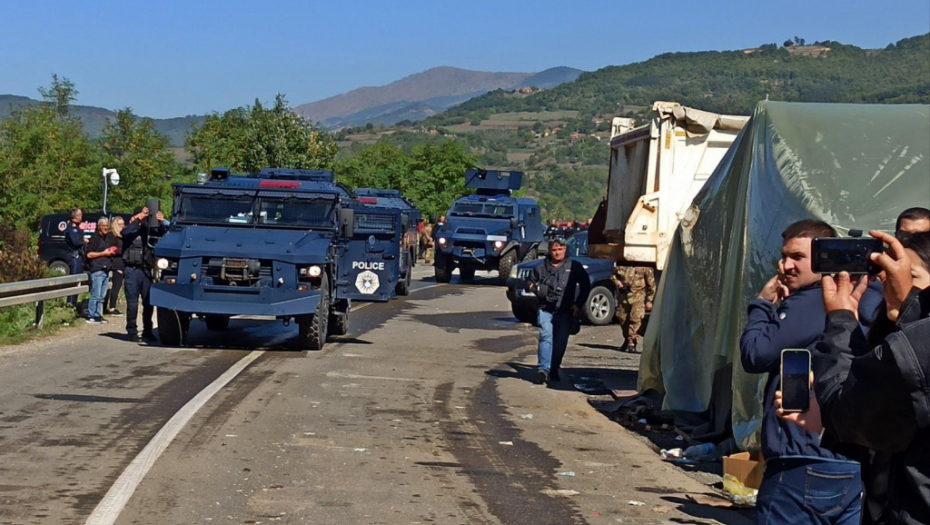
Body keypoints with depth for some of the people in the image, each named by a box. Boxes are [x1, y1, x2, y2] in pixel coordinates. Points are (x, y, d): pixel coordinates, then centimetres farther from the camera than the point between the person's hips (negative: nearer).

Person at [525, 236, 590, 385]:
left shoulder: (574, 267, 5)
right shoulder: (540, 268, 10)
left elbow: (585, 286, 10)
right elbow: (530, 282, 24)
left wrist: (578, 305, 1)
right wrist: (532, 287, -1)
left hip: (565, 312, 0)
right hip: (545, 310, 0)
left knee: (560, 342, 3)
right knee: (546, 337, -17)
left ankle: (554, 371, 17)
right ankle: (543, 369, -27)